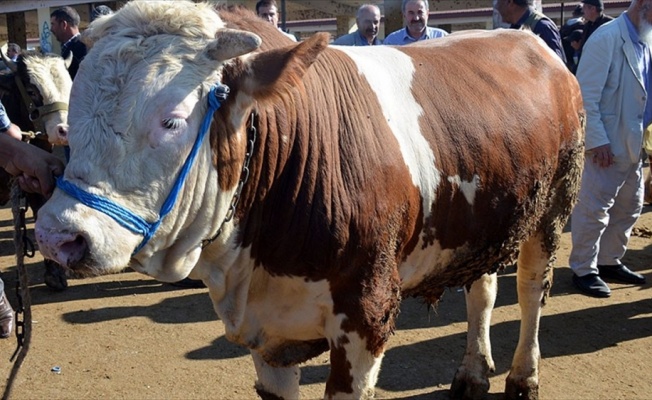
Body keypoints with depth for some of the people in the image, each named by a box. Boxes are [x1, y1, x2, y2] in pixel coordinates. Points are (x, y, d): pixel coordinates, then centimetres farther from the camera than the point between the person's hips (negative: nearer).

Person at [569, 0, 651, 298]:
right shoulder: (606, 39, -13)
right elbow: (585, 96, -17)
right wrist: (597, 141, -20)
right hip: (606, 146, -9)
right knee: (594, 210, -1)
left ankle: (609, 262, 30)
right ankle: (584, 270, 11)